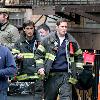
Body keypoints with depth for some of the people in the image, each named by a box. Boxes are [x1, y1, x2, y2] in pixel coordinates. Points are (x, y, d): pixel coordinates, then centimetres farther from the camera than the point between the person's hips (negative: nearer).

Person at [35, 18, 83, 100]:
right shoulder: (48, 39, 3)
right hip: (51, 75, 0)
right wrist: (40, 67, -6)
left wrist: (78, 70, 12)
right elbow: (38, 54, 7)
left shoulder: (72, 41, 9)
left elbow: (79, 56, 21)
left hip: (66, 75, 0)